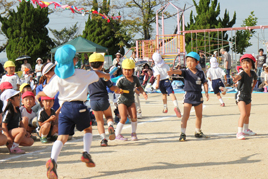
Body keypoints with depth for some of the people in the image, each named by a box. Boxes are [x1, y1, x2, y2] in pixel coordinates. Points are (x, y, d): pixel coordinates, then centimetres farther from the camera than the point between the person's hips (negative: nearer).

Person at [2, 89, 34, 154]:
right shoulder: (8, 112, -14)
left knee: (30, 142, -4)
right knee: (22, 130, -34)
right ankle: (13, 148, -23)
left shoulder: (18, 111, 11)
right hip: (9, 132, -9)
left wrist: (25, 132, 5)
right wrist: (9, 138, -24)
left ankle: (10, 144, 4)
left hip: (15, 133, 9)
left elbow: (20, 123, 20)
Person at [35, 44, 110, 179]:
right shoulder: (81, 74, 0)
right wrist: (106, 75, 38)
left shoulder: (58, 77, 3)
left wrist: (37, 95, 30)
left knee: (62, 137, -3)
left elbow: (47, 92, 7)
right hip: (79, 107, -1)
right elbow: (97, 74, 16)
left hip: (64, 107, 2)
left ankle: (52, 160, -26)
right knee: (88, 129, 25)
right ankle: (86, 153, 7)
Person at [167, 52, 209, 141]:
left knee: (199, 115, 15)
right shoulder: (186, 72, -6)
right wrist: (173, 71, -46)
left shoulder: (201, 73, 2)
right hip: (188, 95, -4)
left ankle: (198, 132, 31)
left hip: (198, 95, 4)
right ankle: (182, 133, -10)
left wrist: (206, 92, -12)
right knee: (186, 115, -12)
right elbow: (180, 72, -25)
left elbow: (205, 83, 3)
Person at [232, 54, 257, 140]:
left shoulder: (253, 73, 0)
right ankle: (239, 132, -19)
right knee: (243, 114, -21)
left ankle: (246, 130, 41)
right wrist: (235, 78, -69)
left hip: (248, 96, 8)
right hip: (240, 96, -8)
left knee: (248, 114, 22)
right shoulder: (242, 73, -20)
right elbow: (239, 76, -46)